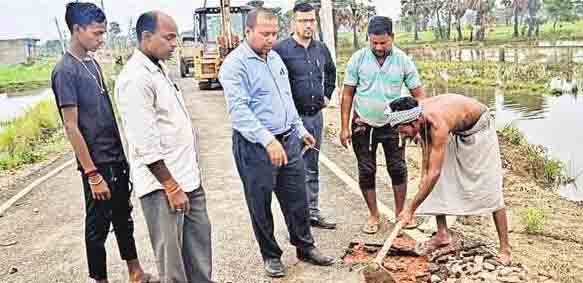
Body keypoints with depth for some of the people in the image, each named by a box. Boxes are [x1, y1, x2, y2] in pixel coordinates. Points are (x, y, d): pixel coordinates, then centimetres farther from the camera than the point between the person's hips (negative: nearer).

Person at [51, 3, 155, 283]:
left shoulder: (92, 63, 9)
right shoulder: (65, 71, -15)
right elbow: (71, 127, -18)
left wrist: (122, 153, 15)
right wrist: (92, 174, -19)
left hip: (117, 158, 8)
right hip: (97, 164, -8)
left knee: (124, 217, 18)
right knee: (98, 225, 6)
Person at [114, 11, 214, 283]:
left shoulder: (159, 68, 11)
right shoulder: (135, 78, -17)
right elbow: (145, 145, -21)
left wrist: (185, 179, 17)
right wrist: (172, 187, -18)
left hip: (187, 175, 9)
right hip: (162, 182, -9)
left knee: (199, 237, 17)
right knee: (171, 250, 3)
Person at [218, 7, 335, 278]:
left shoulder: (275, 58, 12)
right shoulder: (235, 64, -14)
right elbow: (239, 109, -25)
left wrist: (300, 129, 22)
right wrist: (268, 140, -33)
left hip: (288, 140, 7)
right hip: (255, 145, -7)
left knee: (297, 199, 14)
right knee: (260, 205, 8)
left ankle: (305, 247, 31)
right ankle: (271, 255, 26)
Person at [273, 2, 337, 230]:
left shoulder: (321, 49, 8)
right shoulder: (282, 49, -12)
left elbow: (331, 72, 26)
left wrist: (327, 95, 18)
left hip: (316, 115, 6)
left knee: (312, 168, 15)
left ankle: (312, 212, 27)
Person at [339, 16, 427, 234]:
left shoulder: (403, 60, -8)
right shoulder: (358, 59, -8)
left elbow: (418, 94, -3)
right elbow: (347, 94, -4)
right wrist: (345, 127, -6)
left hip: (392, 123, 0)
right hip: (362, 124, 0)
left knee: (398, 168, 5)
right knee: (366, 171, 6)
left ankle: (400, 212, 22)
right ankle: (374, 215, 21)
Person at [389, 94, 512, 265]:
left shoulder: (438, 125, -42)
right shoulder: (418, 113, -21)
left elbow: (434, 173, -43)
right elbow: (427, 143, -1)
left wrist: (411, 209, -40)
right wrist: (424, 174, -10)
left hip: (479, 128, -7)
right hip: (455, 131, 7)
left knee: (490, 188, -8)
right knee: (436, 182, -1)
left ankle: (505, 248, 2)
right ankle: (442, 234, 9)